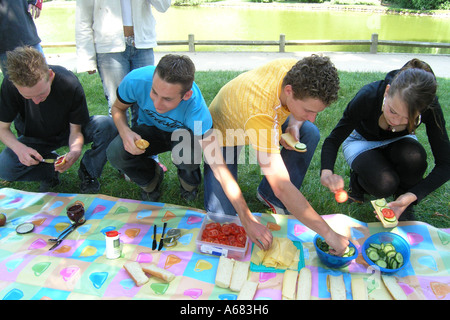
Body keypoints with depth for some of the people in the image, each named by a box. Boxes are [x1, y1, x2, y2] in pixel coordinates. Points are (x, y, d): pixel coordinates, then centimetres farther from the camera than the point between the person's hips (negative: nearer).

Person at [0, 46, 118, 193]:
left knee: (107, 125, -30)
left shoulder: (70, 84, -30)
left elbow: (75, 130, -20)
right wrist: (19, 148, -34)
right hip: (35, 139, 1)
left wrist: (75, 150, -42)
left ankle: (87, 172, -8)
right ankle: (50, 171, 3)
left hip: (67, 132, -1)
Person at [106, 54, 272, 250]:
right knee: (115, 153, -27)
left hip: (183, 134, -2)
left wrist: (248, 220, -40)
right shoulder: (136, 80, -32)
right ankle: (152, 179, 7)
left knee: (188, 152, -37)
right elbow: (117, 109, -7)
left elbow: (219, 167, -38)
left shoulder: (195, 107, -37)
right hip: (149, 131, 2)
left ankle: (189, 180, 1)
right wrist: (125, 132, -32)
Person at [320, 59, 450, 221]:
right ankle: (358, 180, 4)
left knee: (413, 157, -35)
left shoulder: (430, 107, -30)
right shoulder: (367, 97, -35)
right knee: (382, 184, -32)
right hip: (362, 141, -2)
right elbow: (333, 139, -26)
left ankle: (405, 207, -6)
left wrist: (412, 196, -40)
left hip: (398, 141, 2)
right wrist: (326, 171, -47)